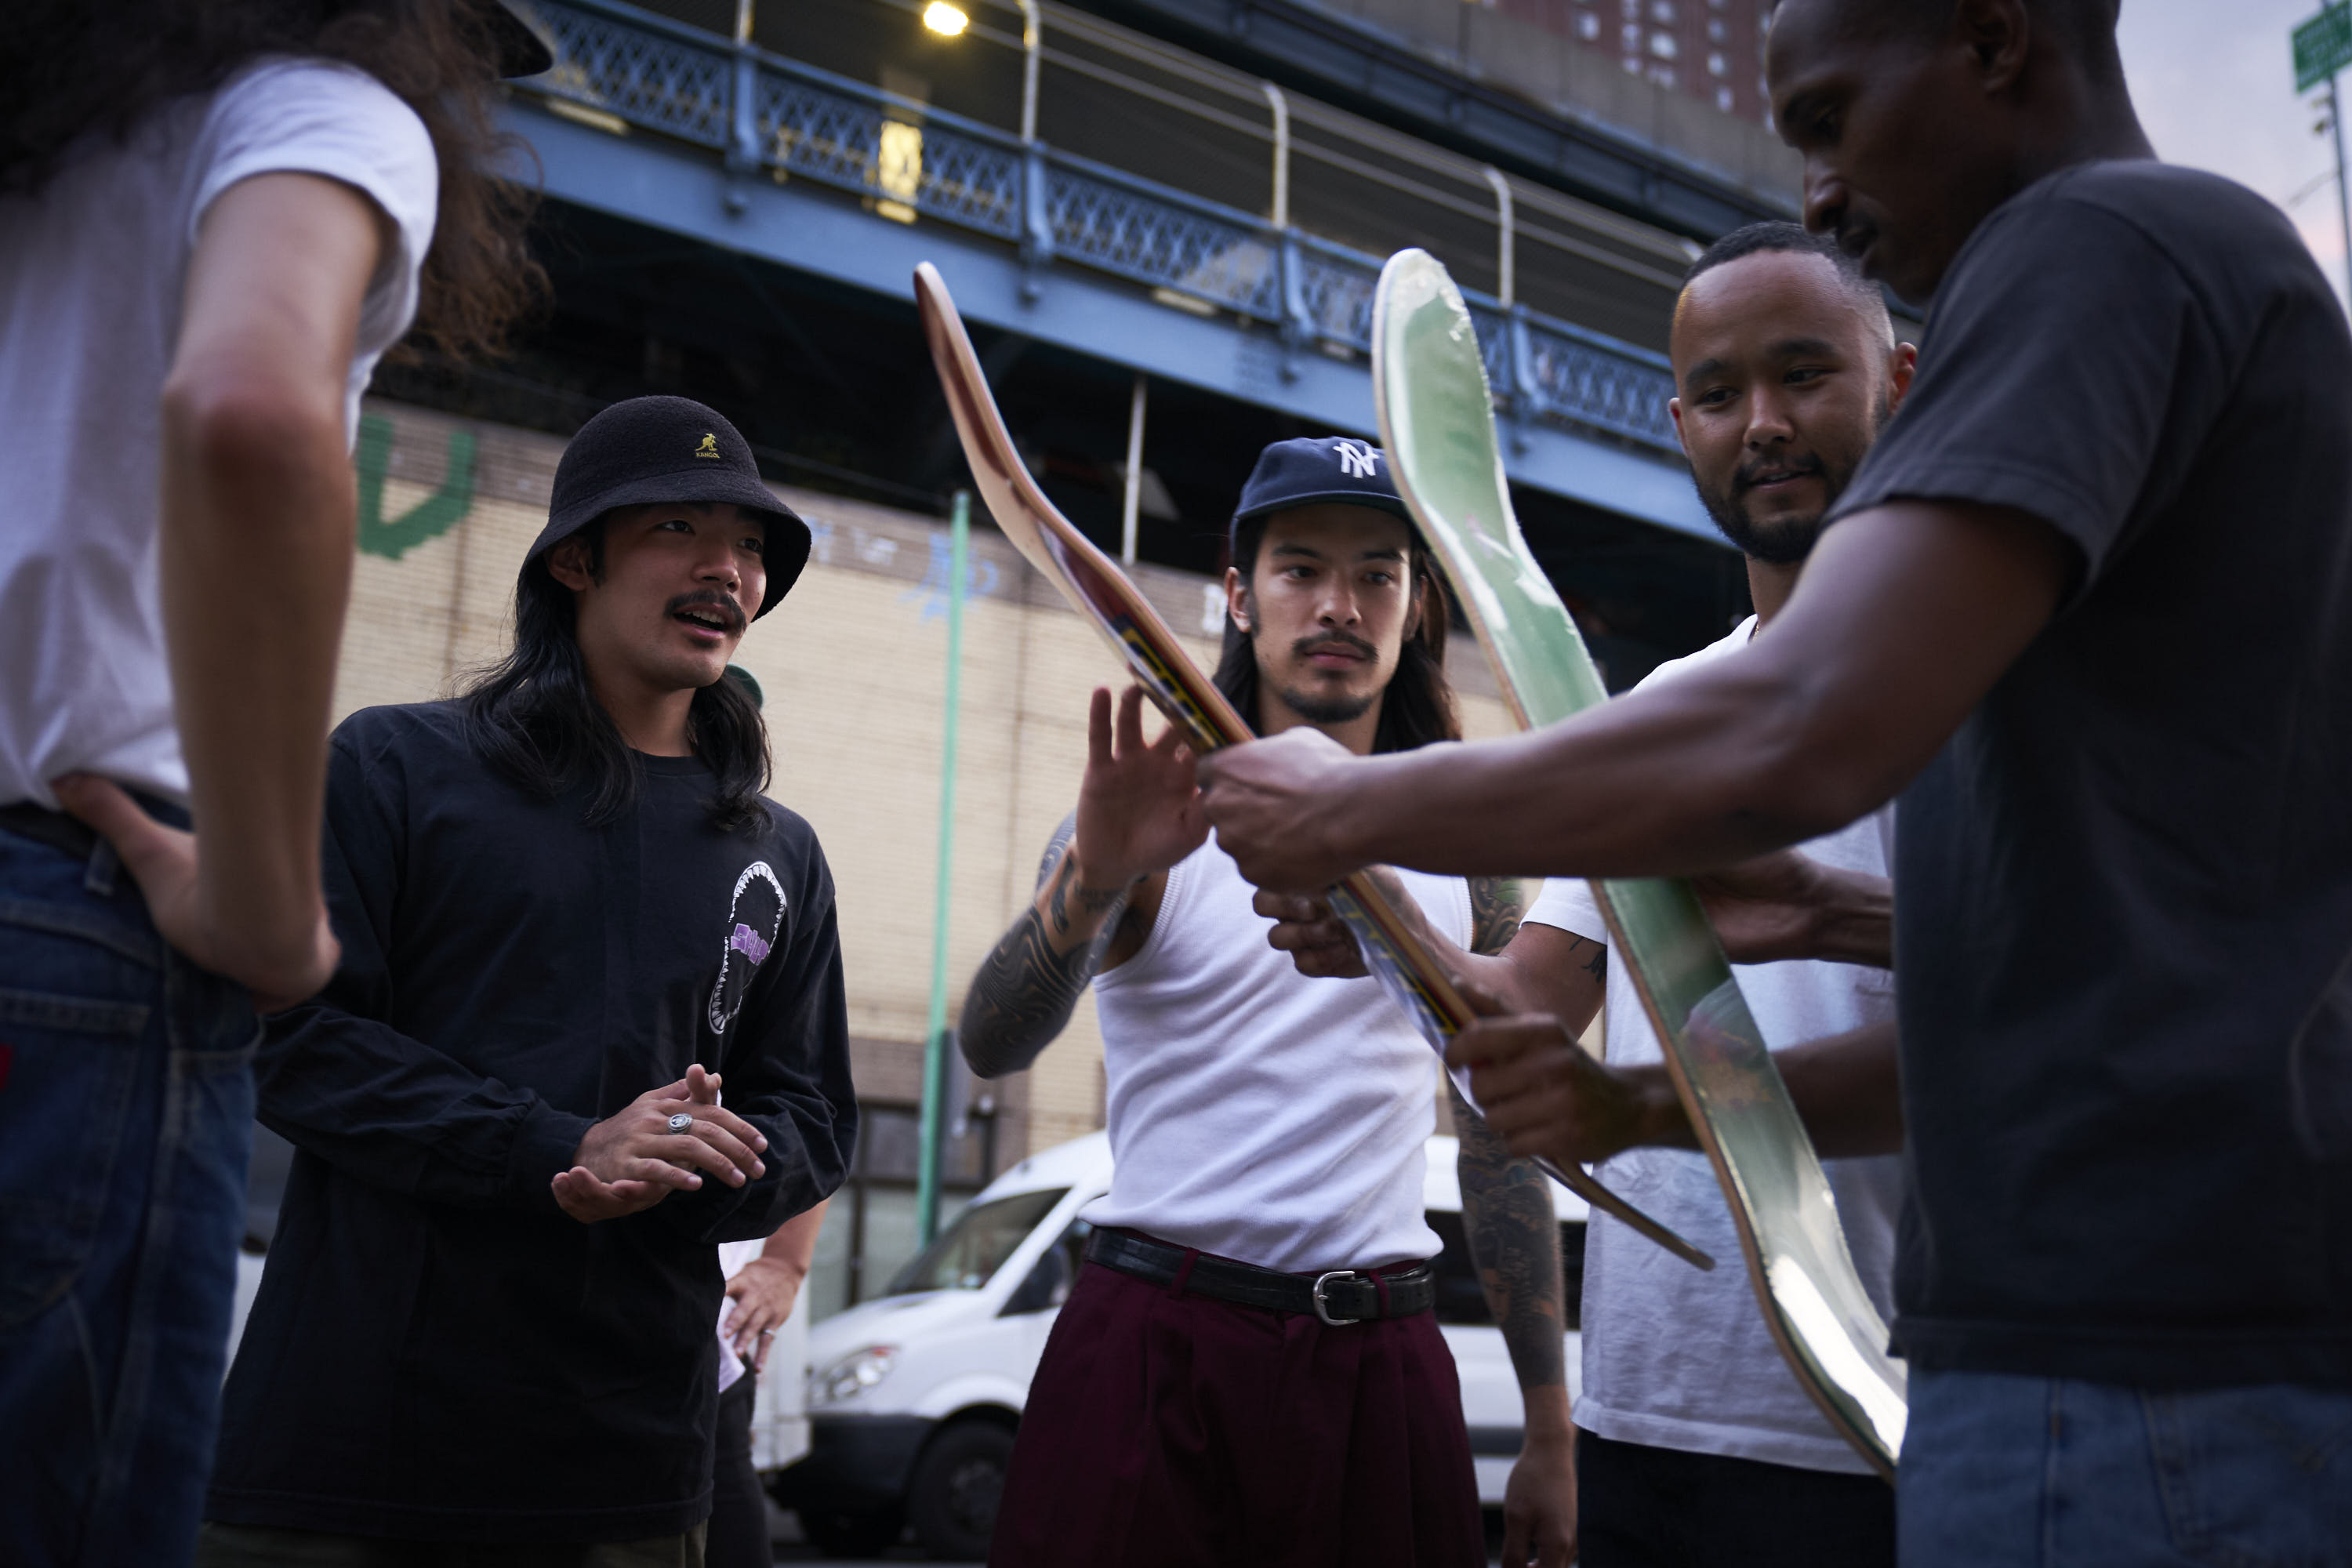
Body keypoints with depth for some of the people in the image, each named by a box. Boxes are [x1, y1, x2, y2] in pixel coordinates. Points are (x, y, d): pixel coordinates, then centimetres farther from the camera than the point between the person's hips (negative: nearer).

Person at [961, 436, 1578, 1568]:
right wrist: (1095, 878, -35)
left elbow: (1501, 1144, 11)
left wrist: (1549, 1432, 8)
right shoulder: (1159, 819, -1)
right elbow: (991, 1045, -15)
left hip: (1383, 1359, 3)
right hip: (1154, 1342, -2)